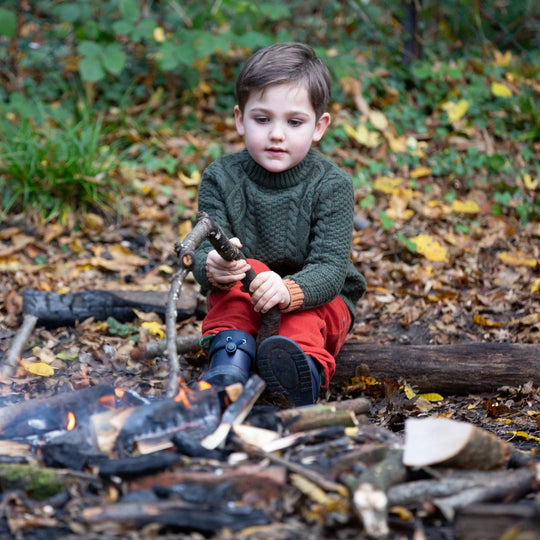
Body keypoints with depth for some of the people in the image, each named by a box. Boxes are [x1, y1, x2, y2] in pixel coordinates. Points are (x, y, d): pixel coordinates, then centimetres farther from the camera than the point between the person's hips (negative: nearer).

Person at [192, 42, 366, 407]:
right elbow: (204, 254, -18)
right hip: (241, 302, 2)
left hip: (319, 299, -1)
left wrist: (289, 291, -48)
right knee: (248, 271, -29)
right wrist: (212, 268, -45)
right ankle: (230, 366, -47)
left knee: (304, 317, -33)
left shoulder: (331, 185, -15)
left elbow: (329, 270, -25)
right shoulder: (221, 179, -9)